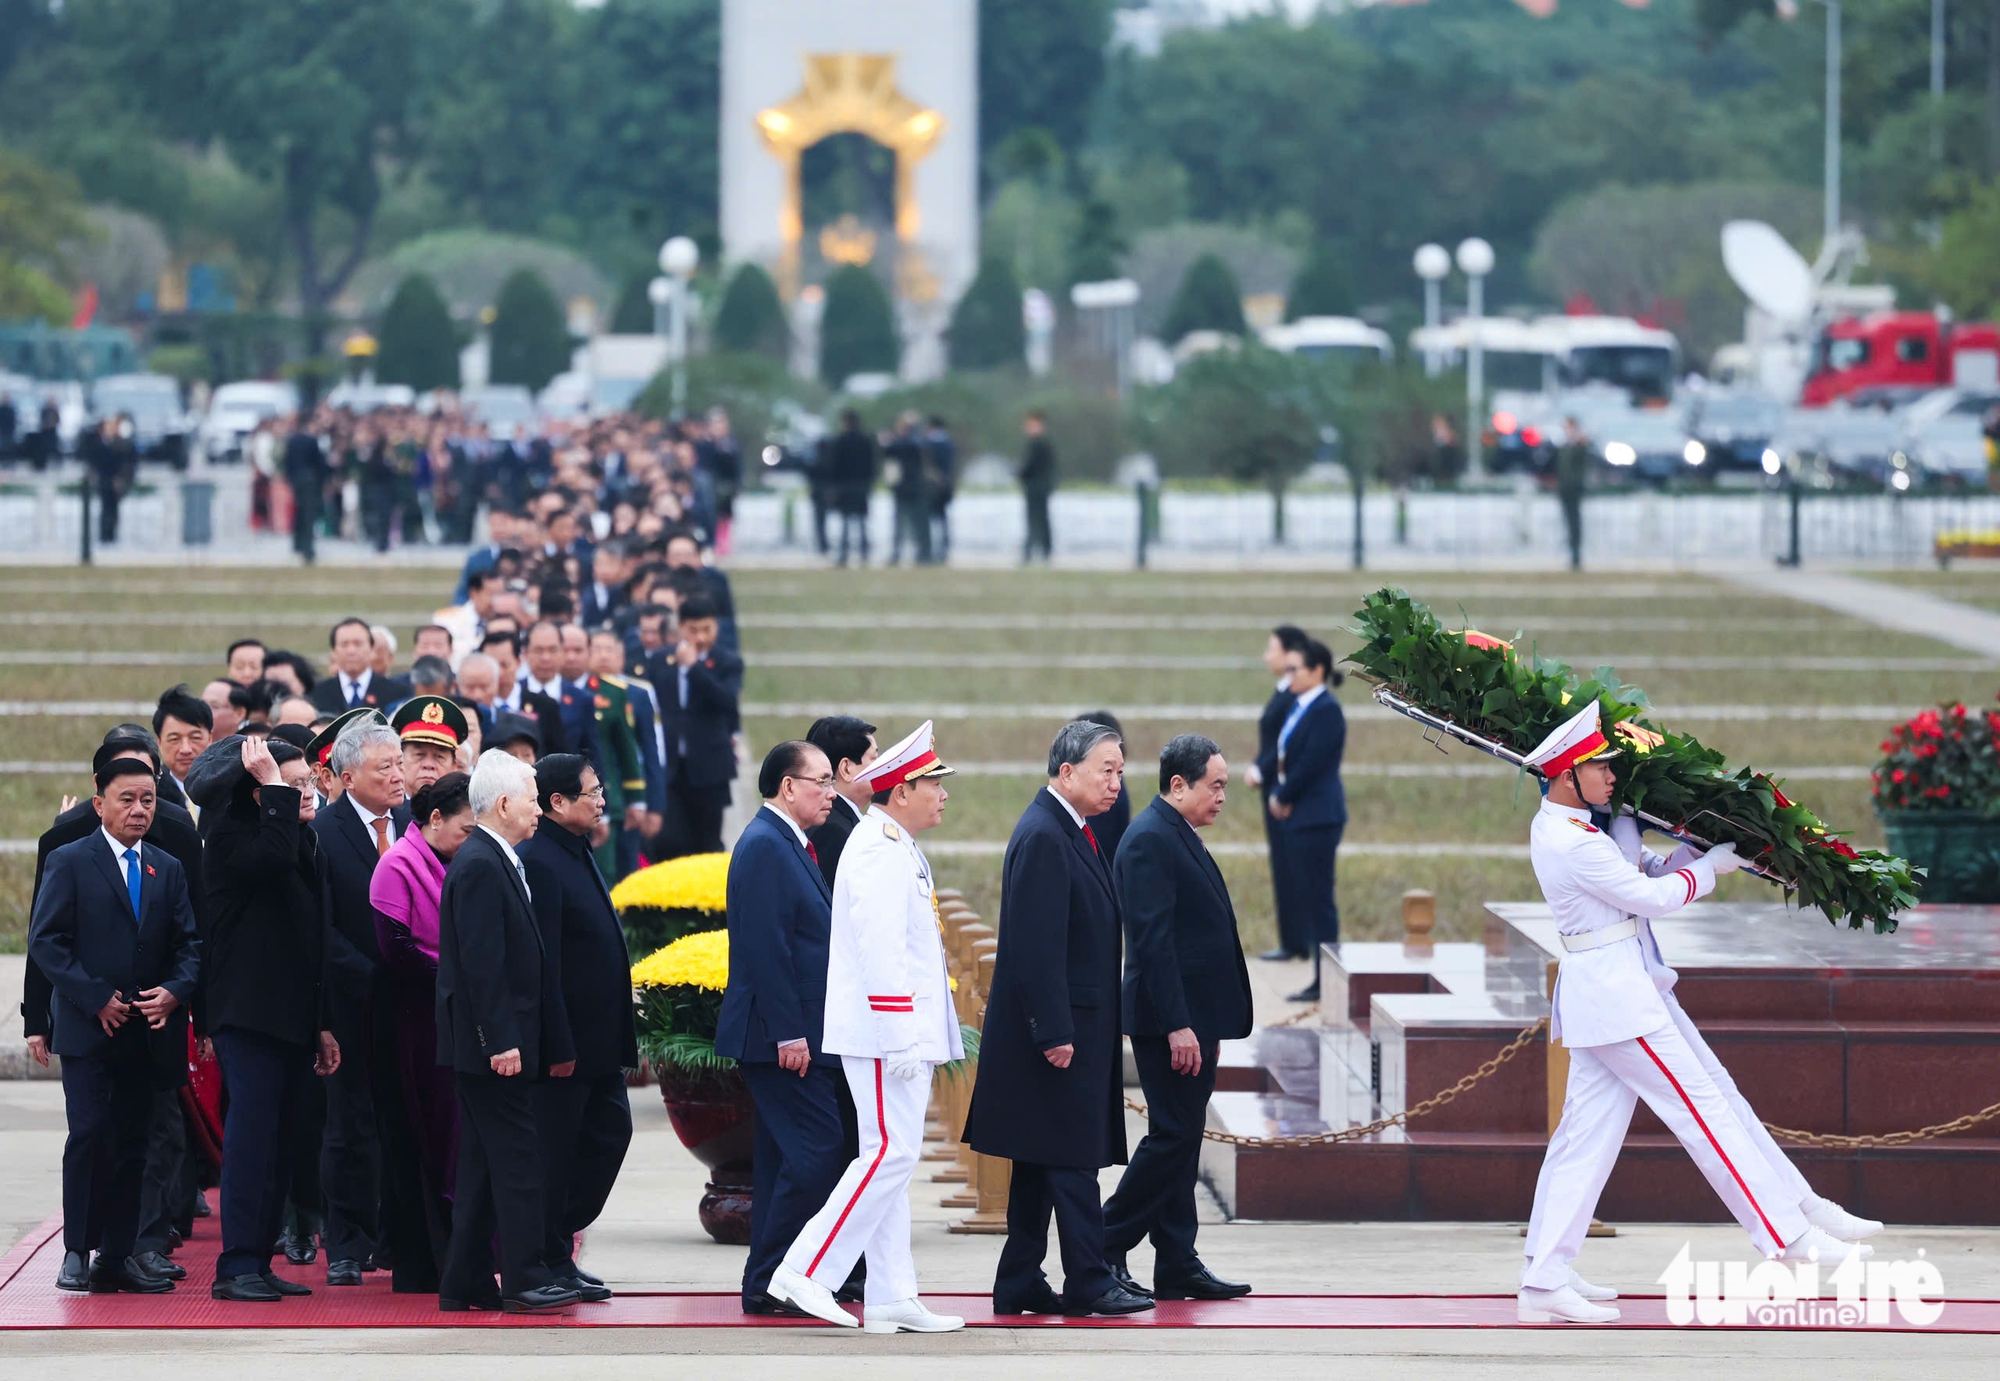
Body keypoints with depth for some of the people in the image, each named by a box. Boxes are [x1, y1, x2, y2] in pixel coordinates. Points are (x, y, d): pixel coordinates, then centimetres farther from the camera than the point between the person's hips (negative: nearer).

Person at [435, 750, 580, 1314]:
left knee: (484, 1164, 11)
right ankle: (523, 1280, -6)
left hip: (497, 1045, 10)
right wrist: (501, 1041, -23)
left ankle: (464, 1284, 13)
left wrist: (555, 1043, 19)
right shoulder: (480, 866, -15)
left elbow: (522, 962, 20)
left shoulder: (498, 863, 16)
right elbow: (482, 964, -20)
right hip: (492, 1042, -10)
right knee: (518, 1161, -8)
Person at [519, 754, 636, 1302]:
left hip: (598, 1041, 10)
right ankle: (552, 1262, 7)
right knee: (555, 1151, -1)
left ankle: (556, 1239, 20)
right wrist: (556, 1044, -23)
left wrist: (619, 1033, 22)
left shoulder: (577, 856, 15)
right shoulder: (538, 862, -17)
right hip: (562, 1041, -10)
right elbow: (541, 961, -21)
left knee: (610, 1131, 11)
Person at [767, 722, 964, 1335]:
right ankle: (806, 1272, -11)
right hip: (886, 1033, -11)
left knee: (890, 1157, 9)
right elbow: (880, 950, -22)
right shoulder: (880, 849, -14)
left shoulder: (895, 847, 19)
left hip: (902, 1036, 11)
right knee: (891, 1153, -13)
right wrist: (897, 1037, -24)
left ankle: (892, 1299, 9)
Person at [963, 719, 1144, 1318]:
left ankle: (1019, 1285, 14)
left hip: (1073, 1029, 10)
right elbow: (1035, 946, -21)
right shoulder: (1043, 837, -17)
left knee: (1042, 1163, 11)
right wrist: (1055, 1033, -23)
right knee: (1072, 1158, -6)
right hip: (1057, 1028, -10)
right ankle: (1089, 1283, -3)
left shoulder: (1071, 832, 15)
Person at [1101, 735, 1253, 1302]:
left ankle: (1177, 1265, 12)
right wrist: (1177, 1025, -24)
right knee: (1174, 1136, -9)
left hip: (1191, 1020, 10)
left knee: (1180, 1138, 10)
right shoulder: (1150, 839, -15)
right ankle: (1105, 1249, -3)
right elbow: (1152, 937, -21)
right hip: (1171, 1019, -10)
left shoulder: (1179, 836, 17)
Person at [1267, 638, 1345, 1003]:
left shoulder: (1327, 711, -13)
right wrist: (1278, 798, 0)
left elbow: (1310, 764, -18)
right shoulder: (1298, 707, 14)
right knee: (1296, 897, 10)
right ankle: (1322, 975, 14)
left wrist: (1282, 798, -8)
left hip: (1317, 818, -10)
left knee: (1317, 898, -5)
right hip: (1296, 816, 10)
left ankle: (1326, 982, 0)